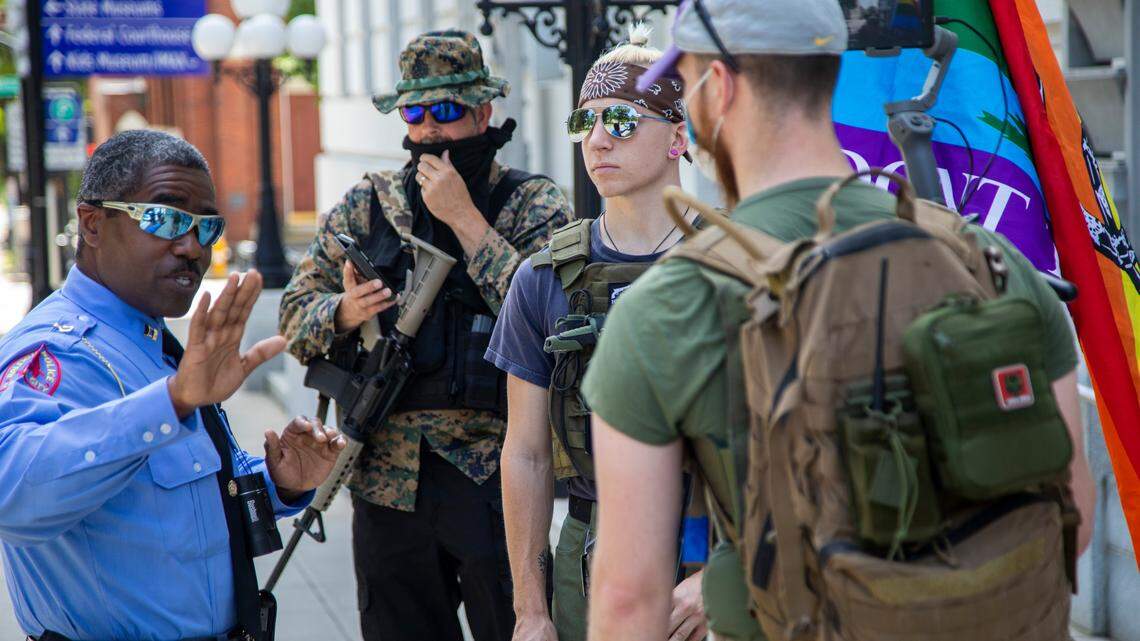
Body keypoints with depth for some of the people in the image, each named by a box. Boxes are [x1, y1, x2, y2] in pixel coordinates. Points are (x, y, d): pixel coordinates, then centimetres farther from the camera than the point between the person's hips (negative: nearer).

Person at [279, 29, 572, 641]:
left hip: (494, 475, -3)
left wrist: (463, 217, -15)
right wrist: (344, 312, -12)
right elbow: (295, 317, 10)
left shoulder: (535, 205, 1)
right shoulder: (365, 205, 10)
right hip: (386, 481, 4)